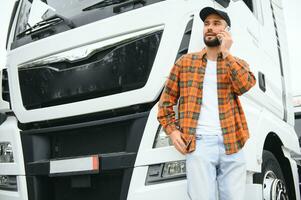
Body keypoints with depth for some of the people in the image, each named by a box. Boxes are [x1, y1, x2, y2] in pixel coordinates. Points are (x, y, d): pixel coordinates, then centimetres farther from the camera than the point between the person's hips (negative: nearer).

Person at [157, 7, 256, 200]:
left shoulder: (238, 64, 14)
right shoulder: (185, 61, 12)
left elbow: (245, 85, -9)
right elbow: (166, 100, 12)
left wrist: (226, 53, -6)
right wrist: (172, 130, 0)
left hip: (231, 144, 2)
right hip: (199, 143, -1)